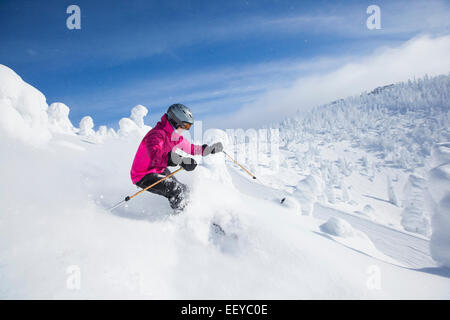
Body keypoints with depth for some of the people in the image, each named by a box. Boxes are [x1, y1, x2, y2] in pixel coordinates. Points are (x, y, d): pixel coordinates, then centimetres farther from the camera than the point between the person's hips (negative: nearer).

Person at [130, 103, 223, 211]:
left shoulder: (175, 136, 2)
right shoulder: (157, 134, -28)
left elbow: (190, 148, 16)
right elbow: (155, 156, -47)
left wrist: (210, 149, 8)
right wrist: (181, 161, -57)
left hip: (159, 170, 9)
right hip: (143, 176, -9)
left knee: (183, 190, 5)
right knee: (177, 190, -19)